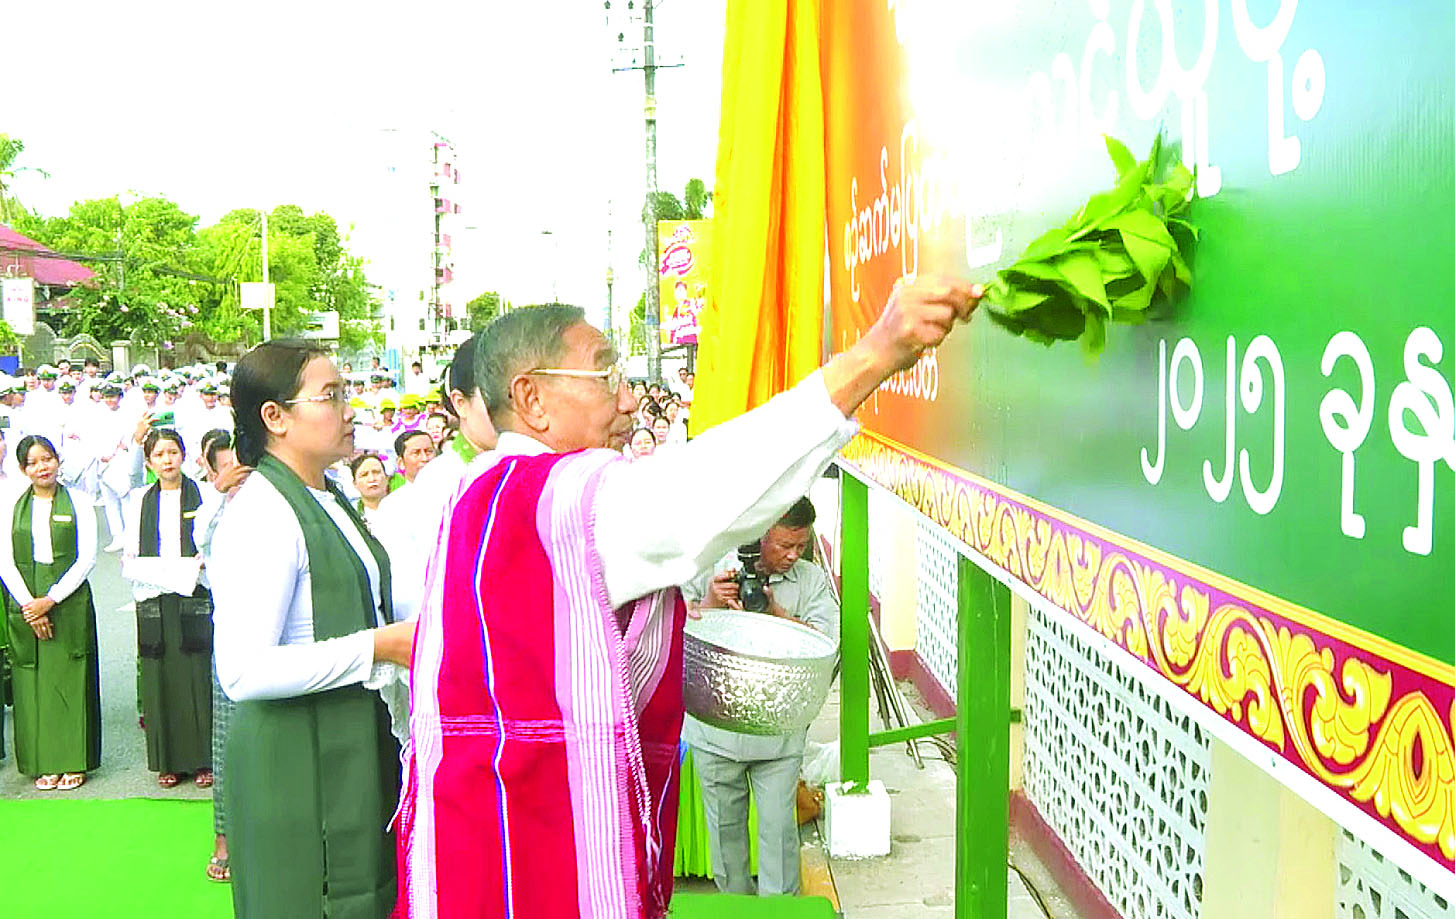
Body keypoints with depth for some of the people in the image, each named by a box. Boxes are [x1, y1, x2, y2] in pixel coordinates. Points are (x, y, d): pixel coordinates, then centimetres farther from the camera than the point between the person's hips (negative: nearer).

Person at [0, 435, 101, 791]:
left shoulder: (78, 503, 2)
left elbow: (87, 557, -3)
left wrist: (51, 599, -11)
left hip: (69, 600, -2)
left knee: (70, 679, 0)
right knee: (33, 682, 3)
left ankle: (73, 761, 7)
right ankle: (44, 763, 11)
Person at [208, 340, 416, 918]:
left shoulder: (328, 501, 12)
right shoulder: (261, 514, -18)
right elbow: (244, 672, -25)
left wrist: (403, 633, 7)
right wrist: (378, 646, -21)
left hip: (355, 748, 9)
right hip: (293, 762, -9)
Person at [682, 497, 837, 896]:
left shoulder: (813, 580, 0)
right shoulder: (713, 570, -2)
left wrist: (773, 612, -23)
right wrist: (711, 603, -24)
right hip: (716, 725, 0)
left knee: (779, 826, 3)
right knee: (725, 823, 14)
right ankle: (734, 903, 32)